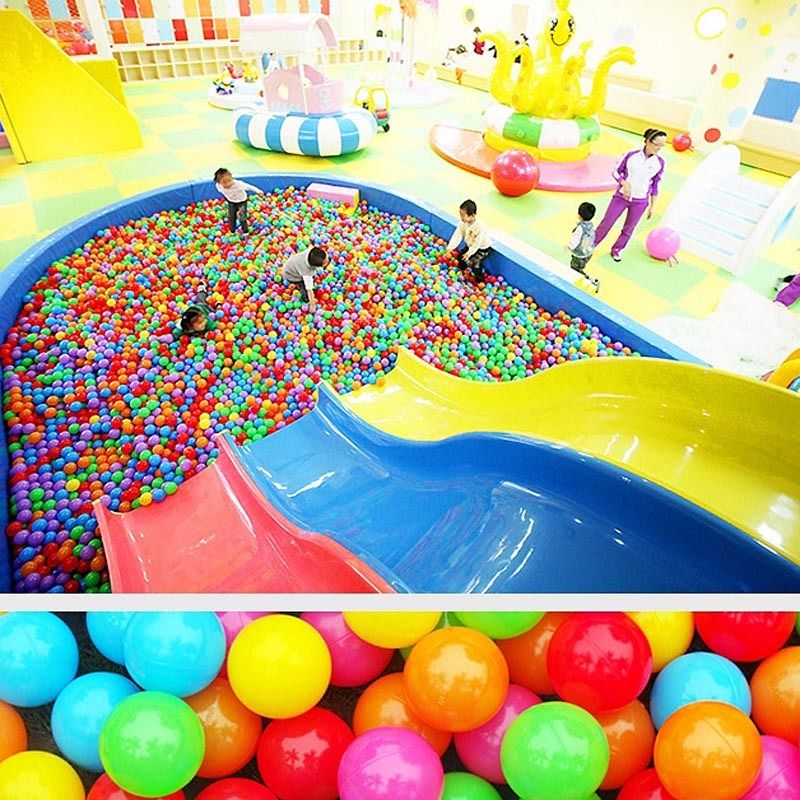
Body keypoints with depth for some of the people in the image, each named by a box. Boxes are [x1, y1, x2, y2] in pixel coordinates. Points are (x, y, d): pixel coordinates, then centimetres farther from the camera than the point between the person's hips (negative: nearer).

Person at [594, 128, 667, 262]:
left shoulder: (660, 163, -6)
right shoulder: (631, 155, -12)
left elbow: (655, 186, 2)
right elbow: (616, 172, -1)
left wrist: (652, 206, 5)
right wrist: (624, 183, -18)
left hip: (640, 202, 2)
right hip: (622, 196, -1)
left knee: (629, 229, 12)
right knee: (607, 222, 4)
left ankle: (616, 250, 33)